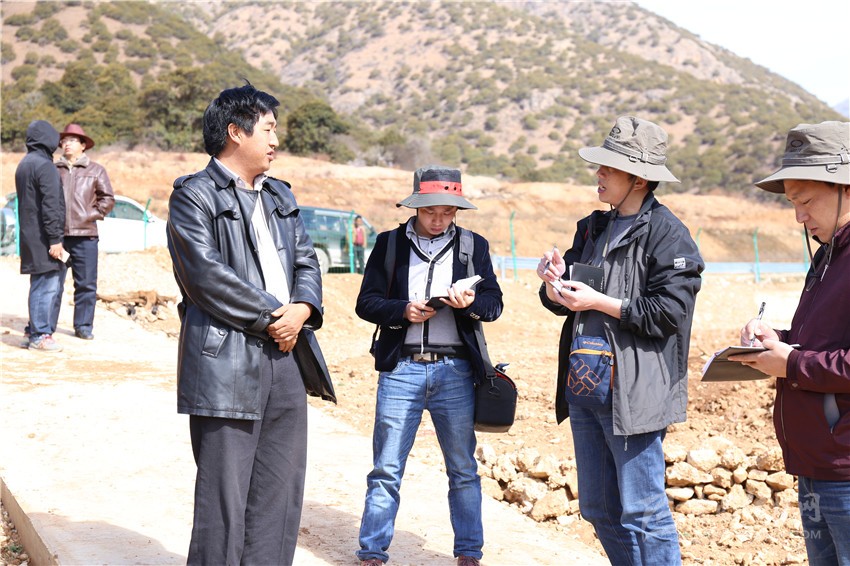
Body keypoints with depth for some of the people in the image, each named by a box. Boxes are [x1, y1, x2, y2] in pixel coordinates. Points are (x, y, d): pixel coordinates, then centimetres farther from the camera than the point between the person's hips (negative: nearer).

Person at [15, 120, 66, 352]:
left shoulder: (24, 165, 17)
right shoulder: (44, 166, -15)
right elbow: (51, 205, -20)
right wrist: (55, 239, -20)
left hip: (30, 235, 10)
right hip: (43, 237, -10)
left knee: (42, 285, 16)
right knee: (47, 286, -5)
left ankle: (35, 330, 21)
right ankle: (40, 335, -2)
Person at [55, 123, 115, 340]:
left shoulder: (95, 170, 8)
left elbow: (107, 198, 7)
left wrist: (93, 215, -3)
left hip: (85, 235, 0)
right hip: (56, 234, 0)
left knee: (86, 283, 2)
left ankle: (83, 325, 11)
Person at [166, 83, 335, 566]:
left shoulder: (280, 197, 20)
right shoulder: (195, 195, -4)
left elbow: (307, 260, 16)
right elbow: (206, 273, -14)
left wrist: (301, 309, -5)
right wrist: (270, 317, -12)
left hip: (286, 357, 8)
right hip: (227, 361, -7)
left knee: (281, 488, 10)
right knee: (224, 491, -2)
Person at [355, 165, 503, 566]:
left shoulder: (474, 246, 10)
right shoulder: (389, 244, 8)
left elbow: (494, 303, 6)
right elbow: (366, 302, 4)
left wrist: (471, 303, -16)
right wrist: (403, 311, -14)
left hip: (455, 370, 1)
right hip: (401, 367, -1)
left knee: (463, 469, 7)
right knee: (386, 470, 3)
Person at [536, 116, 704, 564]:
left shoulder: (667, 234, -9)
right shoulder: (593, 228, 15)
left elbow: (669, 311, -18)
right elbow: (562, 304, 18)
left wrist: (599, 302, -17)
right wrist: (555, 282, -4)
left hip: (631, 393, -8)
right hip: (582, 388, 8)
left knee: (642, 514, -3)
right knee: (599, 510, 15)